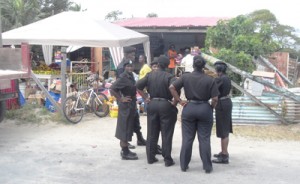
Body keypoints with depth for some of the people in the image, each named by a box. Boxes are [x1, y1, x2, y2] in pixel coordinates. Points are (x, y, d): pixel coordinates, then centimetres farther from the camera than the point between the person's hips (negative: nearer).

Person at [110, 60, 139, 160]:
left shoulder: (131, 76, 9)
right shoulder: (123, 77, -17)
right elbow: (112, 89, -25)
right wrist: (121, 99, -20)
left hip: (132, 106, 9)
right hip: (126, 106, -9)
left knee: (128, 128, 15)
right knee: (125, 129, -2)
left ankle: (125, 150, 26)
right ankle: (125, 153, 5)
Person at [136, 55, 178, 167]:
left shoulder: (150, 75, 3)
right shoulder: (169, 77, -10)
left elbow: (138, 86, 0)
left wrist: (146, 98, 3)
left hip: (152, 104, 4)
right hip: (166, 105, -4)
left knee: (152, 133, 13)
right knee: (166, 134, 3)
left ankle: (150, 157, 19)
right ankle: (167, 159, 8)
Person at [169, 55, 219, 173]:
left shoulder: (185, 77, -1)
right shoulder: (210, 79, -6)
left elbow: (172, 87, -6)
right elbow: (215, 99, -9)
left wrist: (180, 101, -1)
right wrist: (211, 107, 8)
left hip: (189, 108, 1)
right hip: (205, 109, -1)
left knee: (187, 139, 10)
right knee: (204, 139, 6)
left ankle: (184, 165, 17)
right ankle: (207, 167, 12)